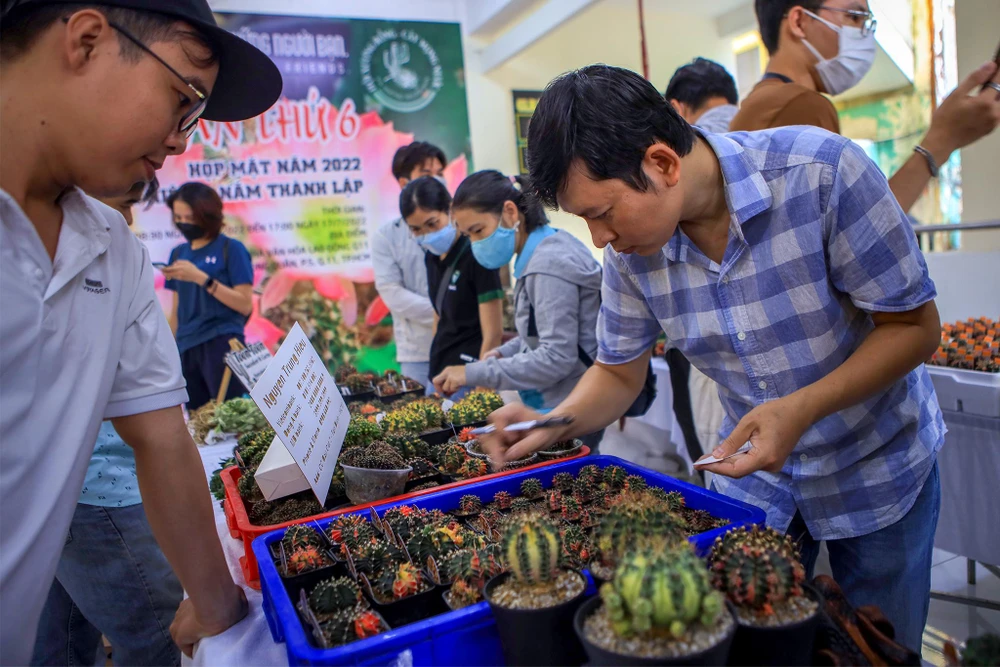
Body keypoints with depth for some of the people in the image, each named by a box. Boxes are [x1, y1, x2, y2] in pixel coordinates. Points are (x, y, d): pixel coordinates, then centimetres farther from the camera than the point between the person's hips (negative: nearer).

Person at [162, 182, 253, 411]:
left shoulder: (231, 249, -1)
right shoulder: (179, 253, 14)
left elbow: (245, 305, -10)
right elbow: (177, 307, 17)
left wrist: (200, 277, -16)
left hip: (222, 343, -5)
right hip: (186, 348, 5)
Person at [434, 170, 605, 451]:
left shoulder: (549, 265, -20)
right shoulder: (545, 252, 9)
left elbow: (557, 357, -24)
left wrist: (474, 373, -21)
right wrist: (505, 352, 5)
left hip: (568, 413, -9)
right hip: (556, 407, 9)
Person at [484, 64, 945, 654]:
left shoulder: (823, 171, -28)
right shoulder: (631, 249, -16)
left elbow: (915, 325, -19)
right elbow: (620, 372, -3)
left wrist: (801, 409, -32)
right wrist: (553, 423, -21)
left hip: (876, 468, -2)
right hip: (753, 476, 3)